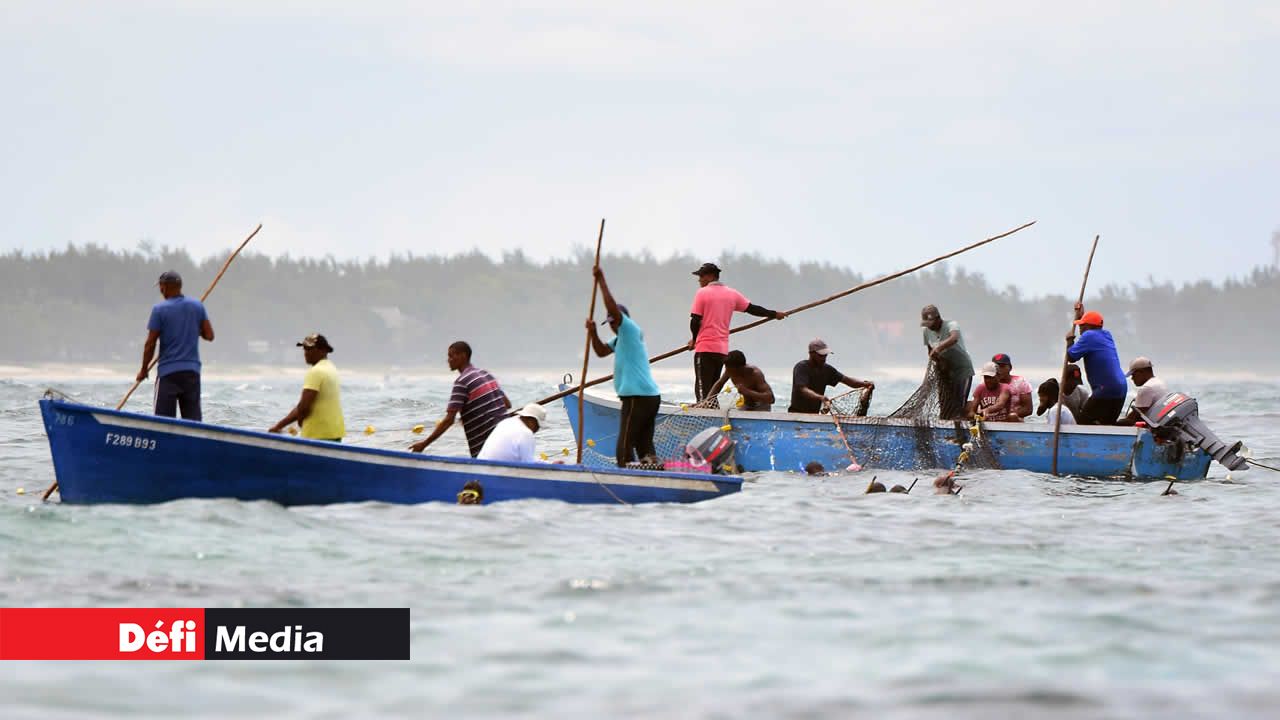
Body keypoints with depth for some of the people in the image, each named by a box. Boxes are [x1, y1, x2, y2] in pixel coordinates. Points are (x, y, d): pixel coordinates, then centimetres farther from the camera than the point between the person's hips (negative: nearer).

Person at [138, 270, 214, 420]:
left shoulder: (159, 309, -8)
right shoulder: (198, 306, 3)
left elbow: (150, 344, -6)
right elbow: (209, 336, 5)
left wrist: (144, 370, 6)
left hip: (168, 371, -4)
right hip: (192, 371, 4)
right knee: (193, 420, 6)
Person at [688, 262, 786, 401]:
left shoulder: (702, 293, -5)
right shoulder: (732, 294, 11)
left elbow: (695, 321, -8)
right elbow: (752, 308, 18)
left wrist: (694, 339, 10)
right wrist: (774, 314, 31)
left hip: (705, 348, -6)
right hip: (723, 349, 6)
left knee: (703, 389, -8)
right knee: (713, 390, 14)